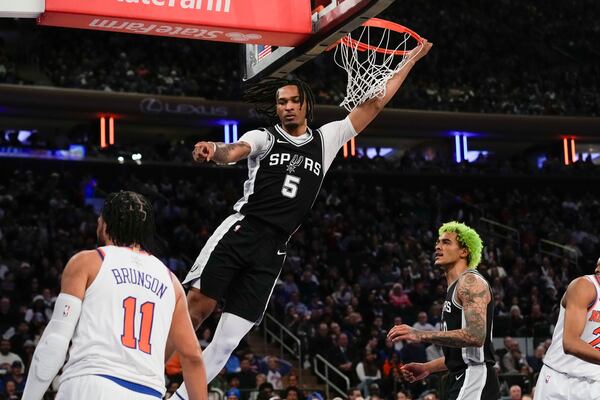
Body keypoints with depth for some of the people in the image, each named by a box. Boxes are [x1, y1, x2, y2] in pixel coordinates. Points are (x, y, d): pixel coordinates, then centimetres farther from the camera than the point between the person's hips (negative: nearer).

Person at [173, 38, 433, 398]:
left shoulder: (326, 139, 16)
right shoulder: (264, 138, 6)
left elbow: (374, 104, 18)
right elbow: (234, 152, -16)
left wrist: (410, 61, 17)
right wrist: (214, 150, -40)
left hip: (272, 251, 3)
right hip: (240, 232, -3)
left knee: (227, 341, -1)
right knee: (198, 307, -17)